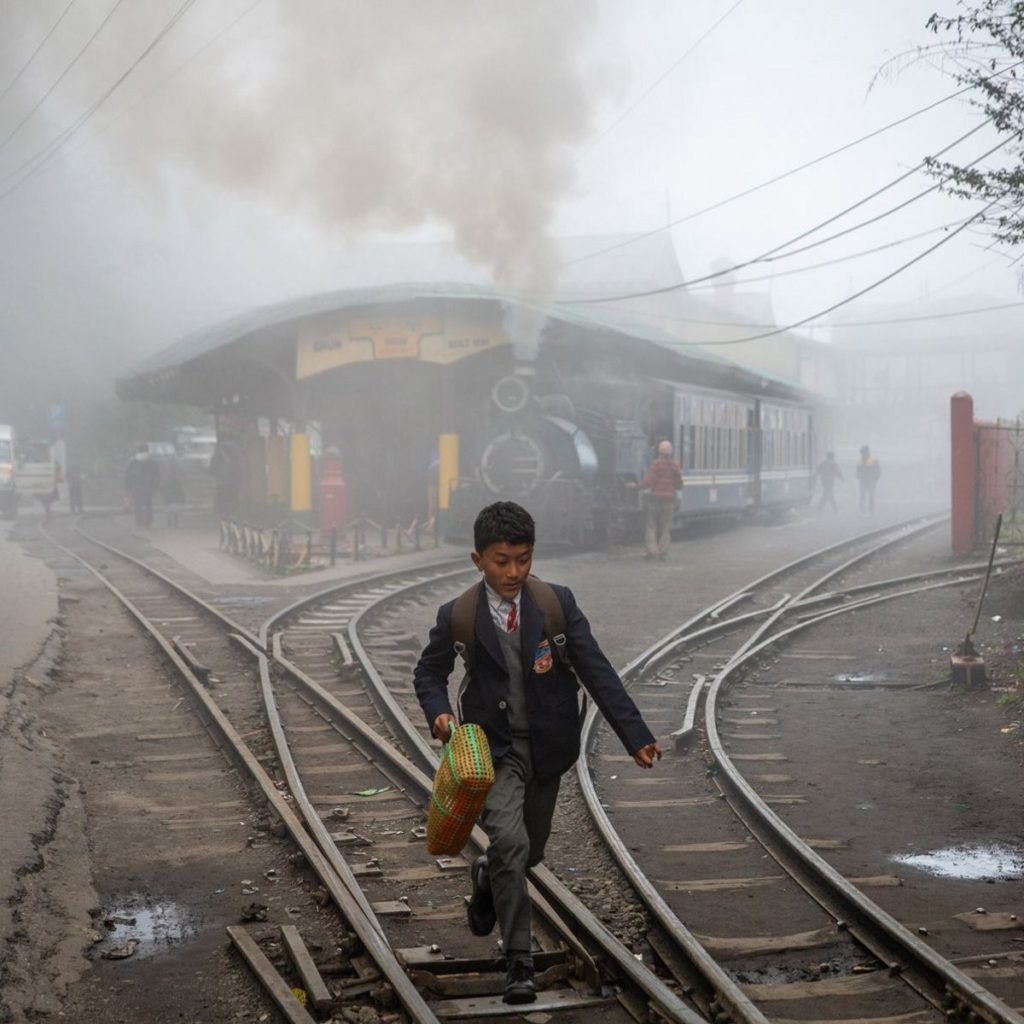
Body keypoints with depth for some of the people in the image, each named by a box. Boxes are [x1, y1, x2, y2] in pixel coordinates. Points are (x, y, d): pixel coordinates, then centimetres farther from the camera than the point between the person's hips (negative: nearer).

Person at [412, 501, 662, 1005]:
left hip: (547, 746, 2)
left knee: (531, 850, 16)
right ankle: (518, 962, -11)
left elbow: (596, 670, -9)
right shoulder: (458, 616, -10)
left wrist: (636, 736, -14)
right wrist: (439, 711, -15)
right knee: (509, 841, -21)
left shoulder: (557, 603, -9)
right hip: (493, 748, -2)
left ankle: (487, 879, 52)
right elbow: (429, 672, 6)